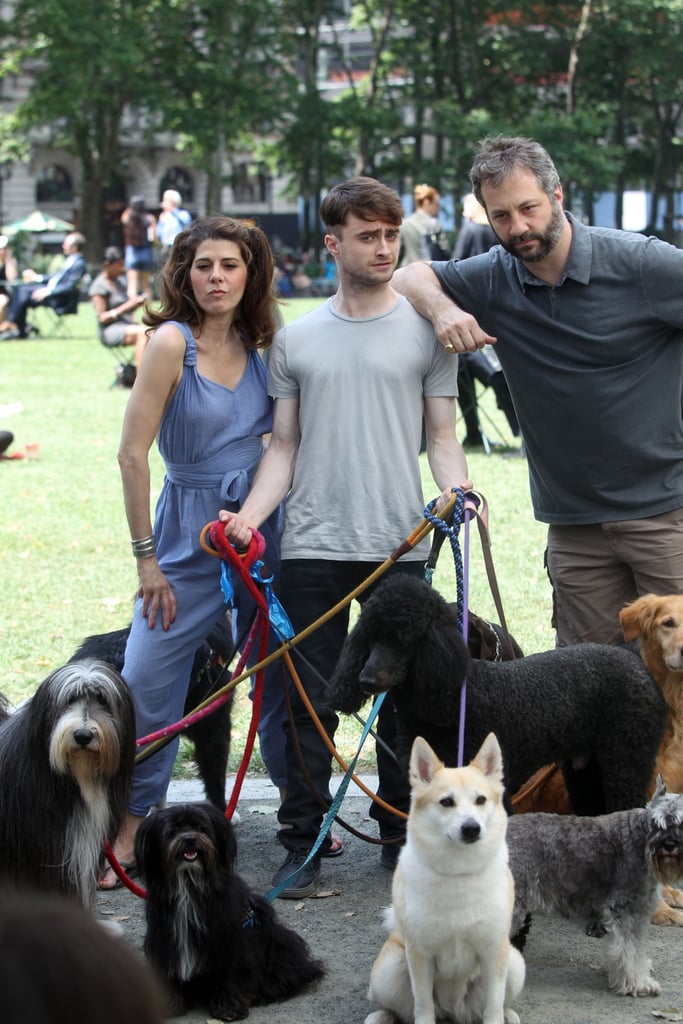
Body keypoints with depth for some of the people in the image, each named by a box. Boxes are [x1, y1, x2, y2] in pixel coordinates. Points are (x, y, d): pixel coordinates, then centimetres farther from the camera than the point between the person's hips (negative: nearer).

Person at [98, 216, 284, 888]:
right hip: (189, 531, -4)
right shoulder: (172, 341, -12)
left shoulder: (260, 347, 3)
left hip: (263, 530, 5)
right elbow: (132, 454, -12)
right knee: (147, 684, -5)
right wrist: (146, 557, -11)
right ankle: (125, 831, 8)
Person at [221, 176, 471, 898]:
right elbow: (284, 446, 11)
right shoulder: (295, 339, 10)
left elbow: (441, 435, 8)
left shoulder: (425, 332, 8)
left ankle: (401, 835, 19)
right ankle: (304, 844, 9)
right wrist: (252, 513, -5)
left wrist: (458, 491, -12)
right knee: (311, 700, 1)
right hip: (313, 544, 1)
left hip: (400, 545, 0)